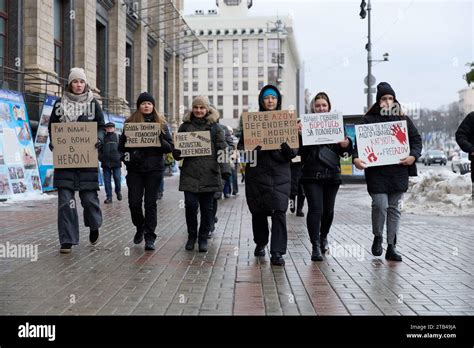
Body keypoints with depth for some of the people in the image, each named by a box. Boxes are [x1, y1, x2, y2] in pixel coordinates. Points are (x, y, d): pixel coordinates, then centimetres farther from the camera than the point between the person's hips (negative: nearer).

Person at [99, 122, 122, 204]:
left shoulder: (118, 137, 9)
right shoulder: (103, 138, 8)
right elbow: (99, 149, 9)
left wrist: (120, 157, -1)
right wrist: (100, 158, -3)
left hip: (116, 163, -1)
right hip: (105, 163, 1)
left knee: (117, 179, -2)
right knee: (107, 180, 1)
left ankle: (118, 191, 25)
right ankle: (109, 197, 7)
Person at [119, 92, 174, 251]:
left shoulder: (161, 123, 6)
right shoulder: (130, 122, 7)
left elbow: (170, 147, 4)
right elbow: (122, 147, 9)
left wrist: (159, 140, -15)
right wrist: (127, 138, -12)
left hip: (154, 168, -1)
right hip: (134, 168, 1)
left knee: (150, 203, -1)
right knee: (134, 203, -1)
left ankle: (150, 237, 5)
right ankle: (140, 228, 26)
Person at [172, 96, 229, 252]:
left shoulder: (215, 127, 9)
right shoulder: (185, 126, 12)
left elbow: (222, 147, 5)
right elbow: (177, 148, 15)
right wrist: (178, 153, -8)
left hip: (209, 173, 0)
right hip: (190, 173, 0)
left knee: (207, 207, 5)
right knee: (190, 205, -6)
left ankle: (203, 239, 17)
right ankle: (191, 236, 14)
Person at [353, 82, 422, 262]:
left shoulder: (404, 120, 11)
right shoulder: (368, 119, 3)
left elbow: (416, 139, 13)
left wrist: (413, 156, -6)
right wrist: (356, 158, -20)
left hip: (399, 171, 3)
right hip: (376, 171, -3)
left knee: (394, 208, 7)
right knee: (380, 205, -12)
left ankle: (391, 246, 15)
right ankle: (377, 237, 16)